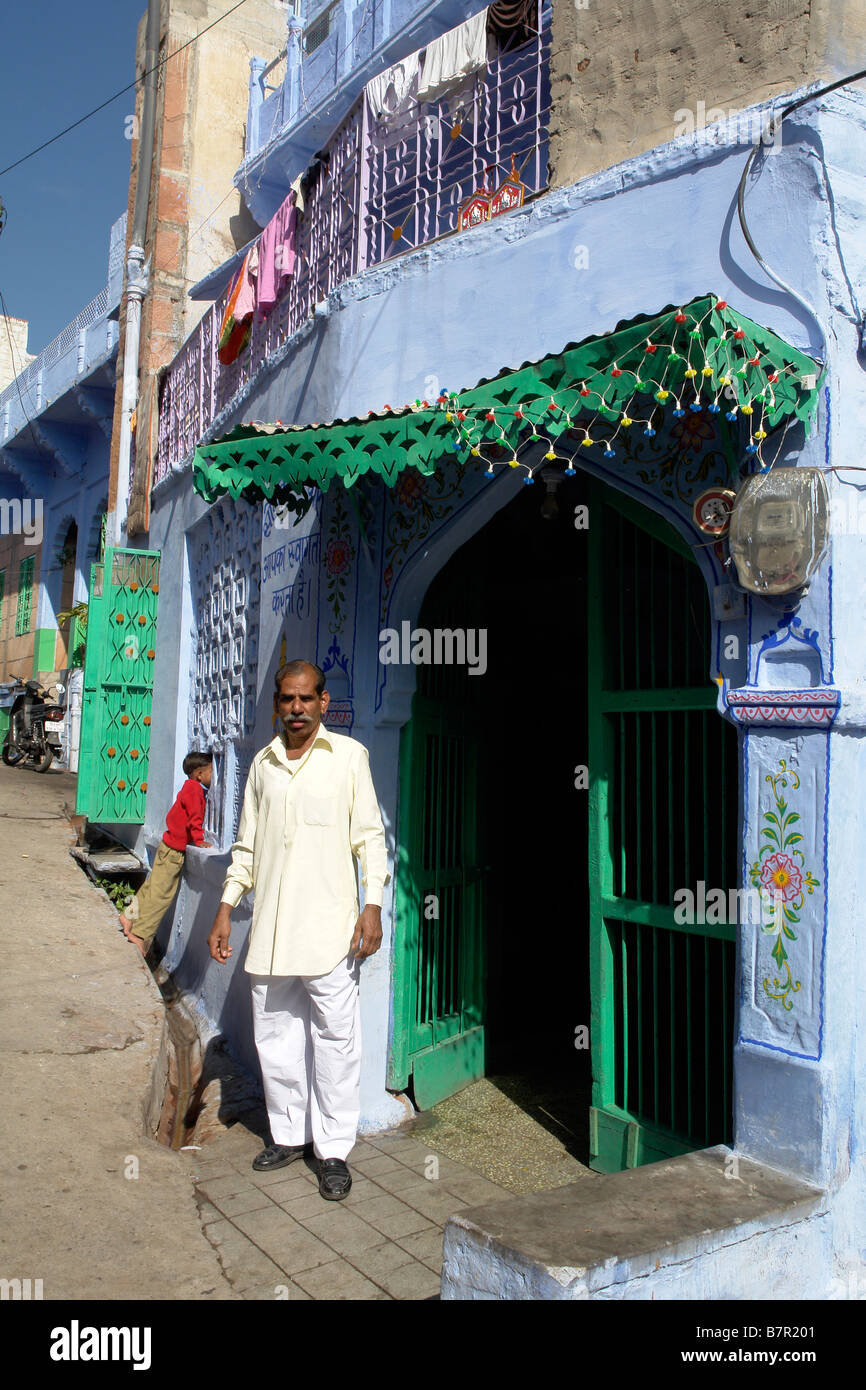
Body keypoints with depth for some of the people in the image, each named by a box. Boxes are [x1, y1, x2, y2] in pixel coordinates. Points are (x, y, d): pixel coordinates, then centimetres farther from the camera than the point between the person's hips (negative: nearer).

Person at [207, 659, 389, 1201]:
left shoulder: (349, 755, 1)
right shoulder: (263, 763, 13)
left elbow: (370, 834, 1)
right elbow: (247, 845, 18)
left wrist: (373, 904, -8)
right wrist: (226, 908, 13)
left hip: (330, 928, -4)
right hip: (271, 928, 4)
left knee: (335, 1039, 0)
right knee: (275, 1035, 11)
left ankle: (334, 1150, 14)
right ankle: (289, 1135, 28)